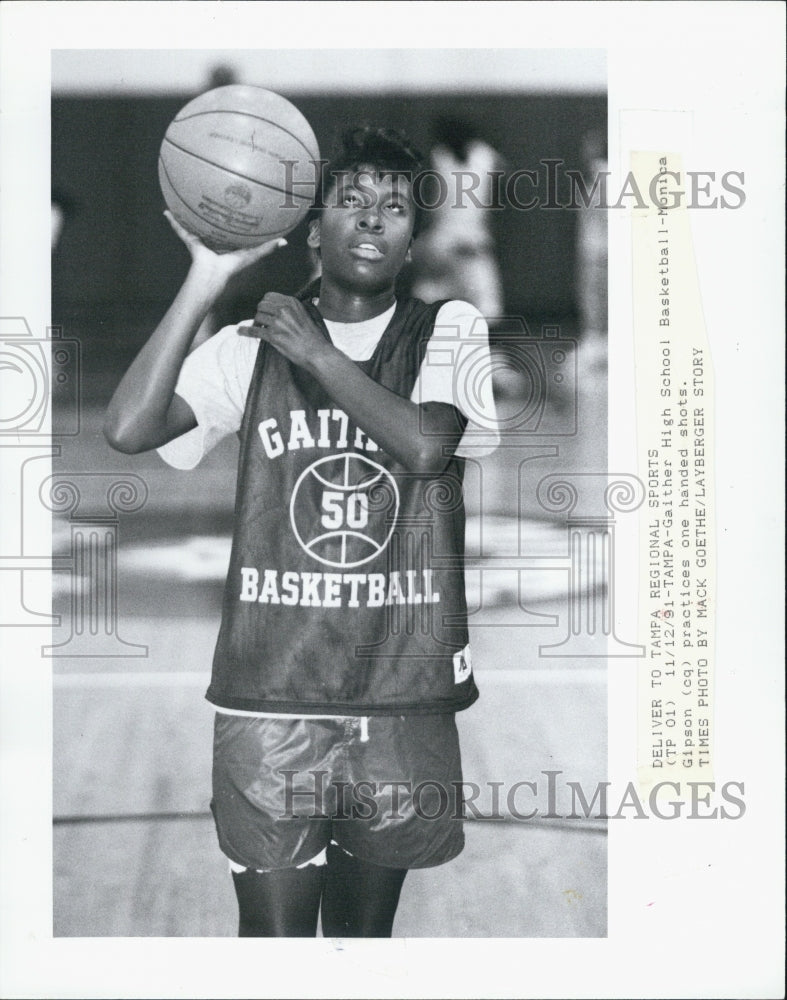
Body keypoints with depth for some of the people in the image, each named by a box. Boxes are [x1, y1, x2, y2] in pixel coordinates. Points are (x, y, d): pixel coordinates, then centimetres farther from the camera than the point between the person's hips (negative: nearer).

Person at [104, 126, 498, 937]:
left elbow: (426, 445, -15)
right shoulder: (254, 345, 5)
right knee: (274, 938, 0)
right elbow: (127, 429, -10)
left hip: (402, 696, 1)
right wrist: (205, 282, -11)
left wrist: (319, 354, -10)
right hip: (269, 695, -1)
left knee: (365, 934, 15)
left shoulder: (450, 333, 5)